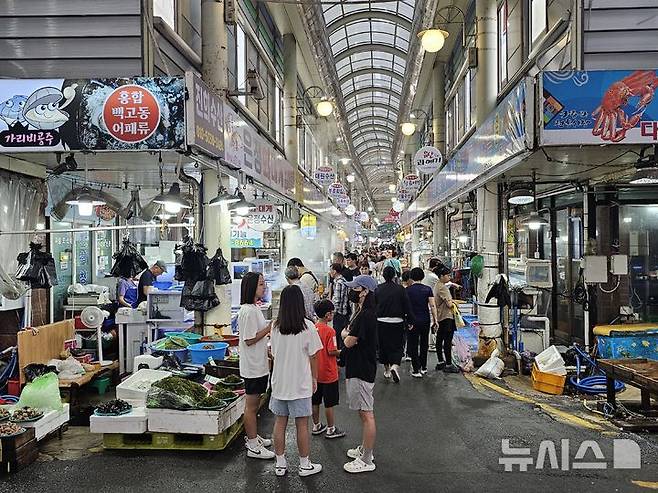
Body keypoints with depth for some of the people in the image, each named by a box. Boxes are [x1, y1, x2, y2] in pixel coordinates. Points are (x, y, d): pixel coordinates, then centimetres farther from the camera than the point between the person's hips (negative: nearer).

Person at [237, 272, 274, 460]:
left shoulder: (254, 308, 11)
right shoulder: (248, 311, -22)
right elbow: (249, 340, -22)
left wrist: (267, 354, 20)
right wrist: (269, 328, -20)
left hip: (259, 365, 10)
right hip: (253, 366, -10)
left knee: (254, 404, 20)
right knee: (251, 406, 1)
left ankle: (252, 437, 34)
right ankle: (253, 447, 11)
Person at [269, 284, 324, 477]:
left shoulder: (275, 326, -3)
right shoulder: (307, 326, -13)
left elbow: (274, 354, 6)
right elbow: (313, 356, -8)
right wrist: (314, 378, 5)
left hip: (279, 381, 3)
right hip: (301, 382, -3)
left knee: (280, 422, 12)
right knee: (302, 425, 7)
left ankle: (280, 464, 22)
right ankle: (304, 465, 19)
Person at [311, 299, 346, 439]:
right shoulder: (329, 331, -20)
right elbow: (332, 351, -21)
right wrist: (342, 352, -2)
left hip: (315, 372, 7)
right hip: (328, 373, -7)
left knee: (315, 401, 16)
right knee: (329, 403, 6)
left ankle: (316, 426, 28)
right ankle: (331, 429, 16)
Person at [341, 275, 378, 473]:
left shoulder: (365, 315, -21)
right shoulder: (362, 312, 12)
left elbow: (349, 342, -21)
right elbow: (353, 339, 12)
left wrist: (345, 334, -1)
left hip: (362, 372, -11)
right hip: (358, 369, 11)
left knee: (366, 414, -2)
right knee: (363, 413, 20)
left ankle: (366, 461, 6)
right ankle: (364, 449, 34)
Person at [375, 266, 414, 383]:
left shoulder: (378, 289, -1)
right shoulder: (400, 289, -6)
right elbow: (407, 306, -4)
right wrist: (410, 321, 6)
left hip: (381, 322, 2)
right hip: (397, 322, -2)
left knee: (383, 346, 15)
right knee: (398, 346, 4)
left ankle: (386, 369, 24)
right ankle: (395, 366, -19)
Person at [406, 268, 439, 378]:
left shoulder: (407, 290, -6)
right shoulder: (428, 289, -2)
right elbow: (432, 306, -6)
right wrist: (435, 320, 1)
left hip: (412, 321, -2)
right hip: (425, 320, 3)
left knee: (413, 345, 3)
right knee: (424, 344, 17)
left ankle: (416, 370, -1)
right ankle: (423, 367, 25)